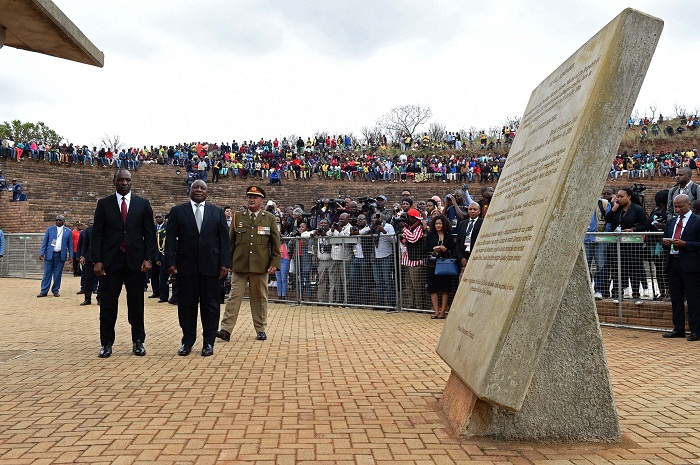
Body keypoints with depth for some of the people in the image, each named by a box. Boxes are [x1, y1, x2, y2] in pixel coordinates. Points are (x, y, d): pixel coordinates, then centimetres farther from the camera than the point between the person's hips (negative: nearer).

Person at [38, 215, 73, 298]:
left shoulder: (68, 231, 7)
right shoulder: (49, 229, 7)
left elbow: (70, 245, 8)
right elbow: (44, 242, 5)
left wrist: (71, 256, 2)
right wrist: (41, 253, -4)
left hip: (61, 255, 0)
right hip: (49, 254, 0)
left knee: (58, 274, 4)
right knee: (47, 273, 0)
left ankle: (56, 290, 14)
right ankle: (44, 291, 3)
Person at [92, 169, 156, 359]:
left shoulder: (143, 204, 7)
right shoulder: (104, 204, 6)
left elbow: (149, 233, 4)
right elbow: (97, 234, 3)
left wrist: (149, 258, -5)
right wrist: (97, 260, -5)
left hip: (135, 260, 0)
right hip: (110, 260, 0)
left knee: (136, 302, 6)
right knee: (107, 303, 3)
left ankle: (138, 342, 15)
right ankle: (106, 343, 13)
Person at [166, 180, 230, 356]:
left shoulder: (217, 213, 9)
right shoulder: (177, 211, 7)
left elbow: (224, 239, 5)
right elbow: (170, 239, 3)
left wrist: (224, 263, -3)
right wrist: (171, 262, -6)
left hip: (210, 266, 0)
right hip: (186, 265, 0)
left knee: (210, 305, 4)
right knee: (186, 304, 6)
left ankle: (209, 342, 13)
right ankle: (187, 341, 17)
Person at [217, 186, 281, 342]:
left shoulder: (269, 219, 5)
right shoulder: (237, 217, 8)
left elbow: (275, 243, 4)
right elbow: (230, 241, 10)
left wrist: (275, 263, -4)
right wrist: (228, 262, 7)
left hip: (260, 266, -1)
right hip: (239, 265, 1)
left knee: (260, 298, 8)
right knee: (234, 296, -1)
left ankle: (261, 329, 18)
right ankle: (226, 329, 0)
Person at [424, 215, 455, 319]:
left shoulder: (449, 236, 5)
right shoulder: (430, 235, 7)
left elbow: (452, 251, 3)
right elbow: (426, 249, 2)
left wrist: (445, 250, -16)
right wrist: (434, 249, -15)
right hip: (433, 264, 1)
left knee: (445, 288, -1)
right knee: (433, 288, 0)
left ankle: (442, 311, 5)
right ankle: (436, 311, 6)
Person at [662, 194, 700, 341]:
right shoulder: (672, 222, 17)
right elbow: (665, 240, 22)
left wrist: (684, 244, -18)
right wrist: (666, 243, 0)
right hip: (672, 263, 6)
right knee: (676, 299, 11)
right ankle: (678, 329, 19)